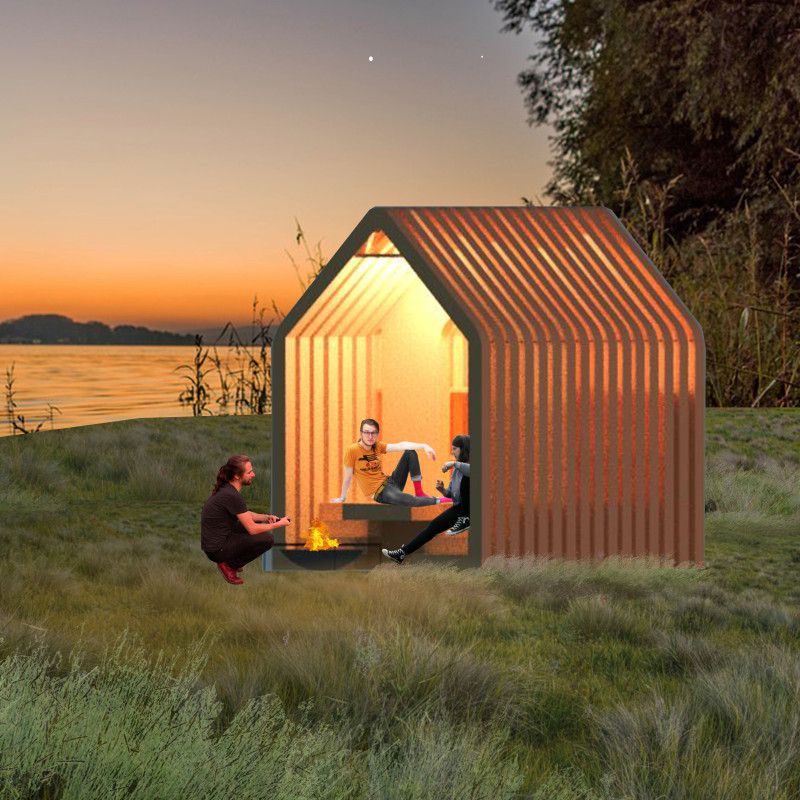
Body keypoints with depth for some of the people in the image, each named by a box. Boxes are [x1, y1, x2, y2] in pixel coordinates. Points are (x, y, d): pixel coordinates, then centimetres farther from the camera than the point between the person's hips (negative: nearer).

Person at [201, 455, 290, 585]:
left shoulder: (226, 488, 5)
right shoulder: (232, 496, -24)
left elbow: (244, 514, 21)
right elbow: (252, 529, -18)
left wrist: (266, 517, 7)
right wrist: (278, 525, -6)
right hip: (217, 549, -10)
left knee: (259, 523, 23)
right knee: (267, 539, -14)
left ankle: (230, 561, 16)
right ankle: (229, 565, -2)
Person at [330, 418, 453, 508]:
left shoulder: (377, 446, 4)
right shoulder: (352, 451, -13)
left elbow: (401, 446, -6)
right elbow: (348, 477, -6)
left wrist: (424, 446, -17)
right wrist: (342, 498, 2)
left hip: (390, 482, 7)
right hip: (380, 493, -7)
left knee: (410, 453, -2)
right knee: (409, 501, -36)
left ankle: (419, 493, -4)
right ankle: (440, 500, -14)